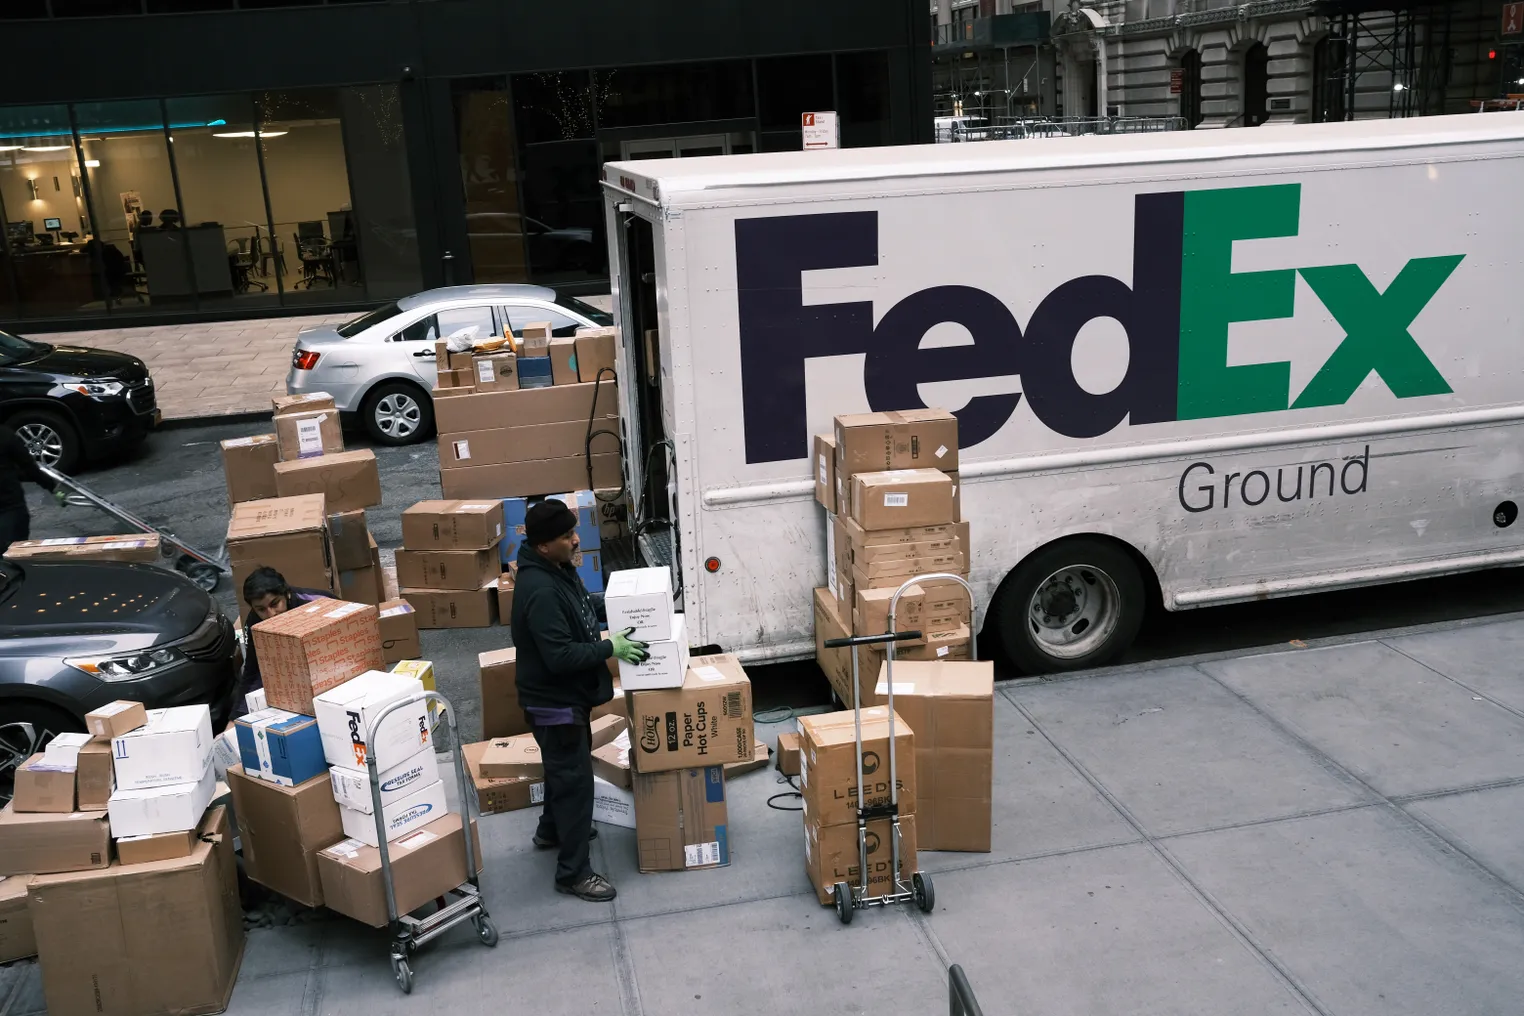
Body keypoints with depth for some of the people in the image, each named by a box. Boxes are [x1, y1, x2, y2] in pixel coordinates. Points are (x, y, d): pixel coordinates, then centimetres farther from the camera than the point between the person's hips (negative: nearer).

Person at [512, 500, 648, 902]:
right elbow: (559, 656, -32)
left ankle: (551, 830, 50)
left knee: (564, 768, 27)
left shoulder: (559, 568, 1)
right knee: (575, 779, 0)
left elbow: (578, 613, 18)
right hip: (554, 701, -10)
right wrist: (610, 648, -26)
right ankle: (573, 872, 12)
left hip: (567, 694, 10)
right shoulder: (539, 591, -31)